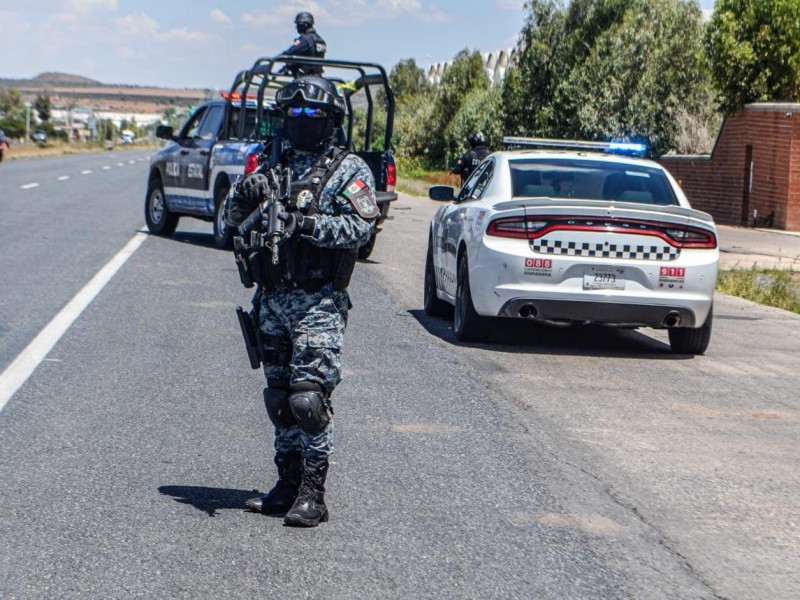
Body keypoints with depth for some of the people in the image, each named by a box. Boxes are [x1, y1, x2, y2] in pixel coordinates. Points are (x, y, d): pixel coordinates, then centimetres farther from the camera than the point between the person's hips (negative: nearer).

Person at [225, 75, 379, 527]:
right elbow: (233, 219, 13)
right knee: (279, 397, 10)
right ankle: (287, 485, 19)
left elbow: (360, 228, -15)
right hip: (273, 299, 6)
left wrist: (304, 223, -25)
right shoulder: (276, 166, 16)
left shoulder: (349, 170, -1)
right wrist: (245, 196, -9)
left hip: (318, 303, -6)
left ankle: (312, 495, -6)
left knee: (309, 396, -11)